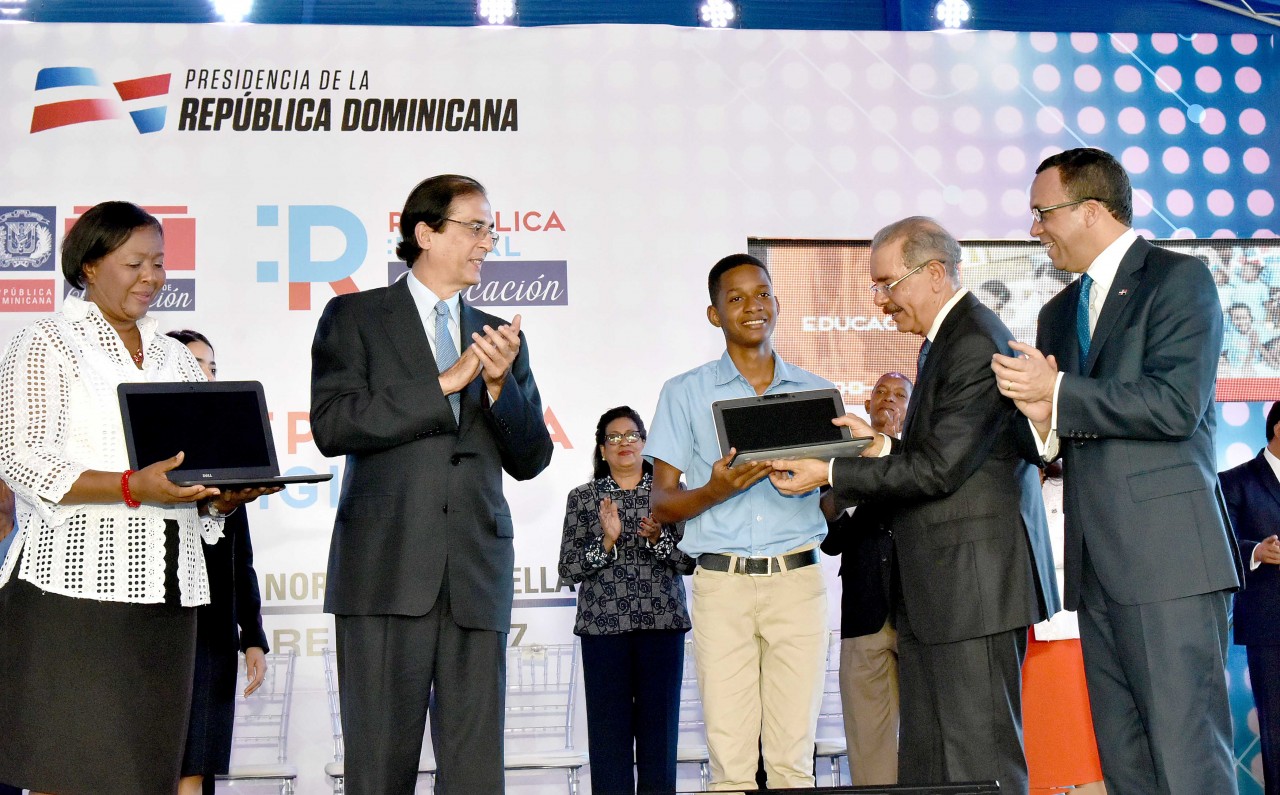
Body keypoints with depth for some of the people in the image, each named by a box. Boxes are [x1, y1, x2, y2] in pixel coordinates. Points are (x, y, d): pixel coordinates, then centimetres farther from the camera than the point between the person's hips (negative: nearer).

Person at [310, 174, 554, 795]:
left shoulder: (501, 337, 18)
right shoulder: (354, 317, 7)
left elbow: (531, 459, 13)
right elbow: (331, 426, -8)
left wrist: (499, 382, -4)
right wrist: (446, 383, -9)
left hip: (478, 574, 3)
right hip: (387, 566, -3)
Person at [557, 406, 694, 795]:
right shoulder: (583, 498, 9)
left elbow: (691, 559, 4)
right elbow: (568, 567, 2)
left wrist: (657, 538, -13)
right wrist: (606, 541, -13)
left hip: (662, 622, 1)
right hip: (604, 625, -1)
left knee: (660, 724, 0)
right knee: (609, 726, -3)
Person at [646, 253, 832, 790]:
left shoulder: (817, 392, 15)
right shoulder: (685, 393, 10)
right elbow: (661, 505, 6)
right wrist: (714, 490, -14)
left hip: (798, 579, 1)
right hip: (722, 581, -1)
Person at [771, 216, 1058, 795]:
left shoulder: (976, 343, -14)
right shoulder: (944, 341, 19)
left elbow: (939, 469, -19)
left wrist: (831, 474, -14)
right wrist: (881, 447, 7)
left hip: (973, 581, -10)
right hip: (933, 593, 11)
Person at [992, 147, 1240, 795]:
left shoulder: (1178, 279, -1)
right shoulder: (1059, 313, 22)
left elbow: (1177, 403, -15)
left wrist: (1058, 394, -12)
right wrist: (1042, 423, -3)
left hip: (1167, 553, -8)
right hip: (1098, 566, 8)